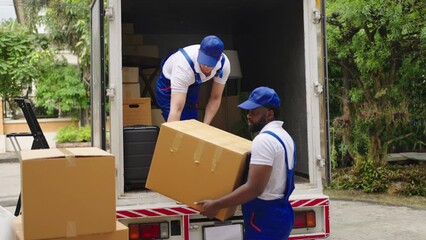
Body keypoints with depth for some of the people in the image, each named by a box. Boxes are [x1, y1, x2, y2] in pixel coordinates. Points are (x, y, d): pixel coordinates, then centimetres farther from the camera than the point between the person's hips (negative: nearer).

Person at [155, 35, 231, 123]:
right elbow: (176, 109, -48)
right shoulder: (184, 65, -42)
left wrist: (204, 127, -20)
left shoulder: (224, 64, -27)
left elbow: (215, 98, -13)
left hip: (193, 85, 5)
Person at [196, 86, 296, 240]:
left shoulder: (264, 139, -19)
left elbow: (254, 188, -26)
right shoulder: (284, 136, 13)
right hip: (280, 213, 10)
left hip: (265, 219, -10)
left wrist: (216, 205, -21)